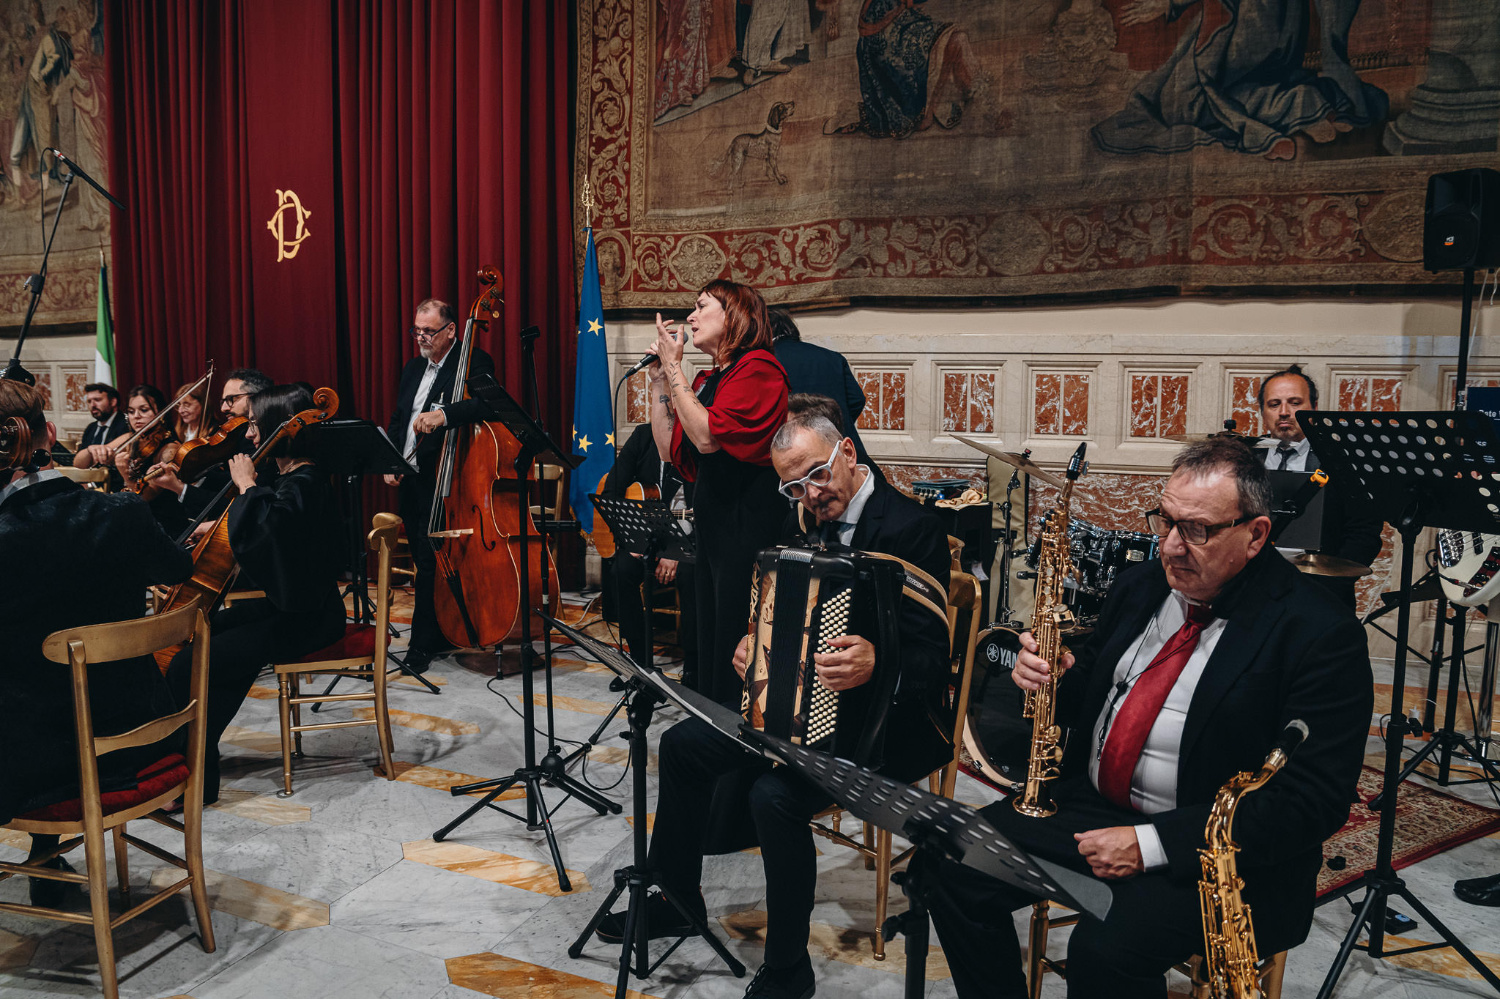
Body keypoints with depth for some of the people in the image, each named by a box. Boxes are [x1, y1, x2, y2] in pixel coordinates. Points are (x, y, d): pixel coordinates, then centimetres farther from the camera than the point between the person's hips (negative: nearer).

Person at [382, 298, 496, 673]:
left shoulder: (474, 362, -7)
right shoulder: (413, 368, 17)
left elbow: (488, 403, -26)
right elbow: (397, 419, 21)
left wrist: (444, 413, -39)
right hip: (409, 479, 8)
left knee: (431, 562, -7)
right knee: (424, 562, 12)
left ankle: (422, 642, 2)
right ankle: (441, 634, 24)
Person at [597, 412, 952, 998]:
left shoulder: (911, 528, -19)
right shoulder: (802, 524, 6)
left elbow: (931, 658, -25)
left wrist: (877, 664, -44)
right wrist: (750, 643, -4)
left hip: (882, 721, -8)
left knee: (775, 795, -29)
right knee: (684, 745, 6)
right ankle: (677, 900, 26)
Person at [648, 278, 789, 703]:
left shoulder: (758, 367, -10)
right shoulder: (706, 381, 15)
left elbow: (708, 436, -20)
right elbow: (670, 449, 13)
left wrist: (673, 366, -11)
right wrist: (658, 378, 10)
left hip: (748, 527, -9)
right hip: (712, 525, 9)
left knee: (737, 651, -3)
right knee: (710, 644, 15)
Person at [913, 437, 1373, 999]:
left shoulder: (1319, 635, -14)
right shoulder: (1142, 586, 7)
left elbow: (1314, 800, -18)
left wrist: (1153, 843, -23)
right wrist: (1052, 676, -7)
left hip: (1211, 850, -6)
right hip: (1089, 809, 6)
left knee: (1104, 949, -31)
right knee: (947, 863, -10)